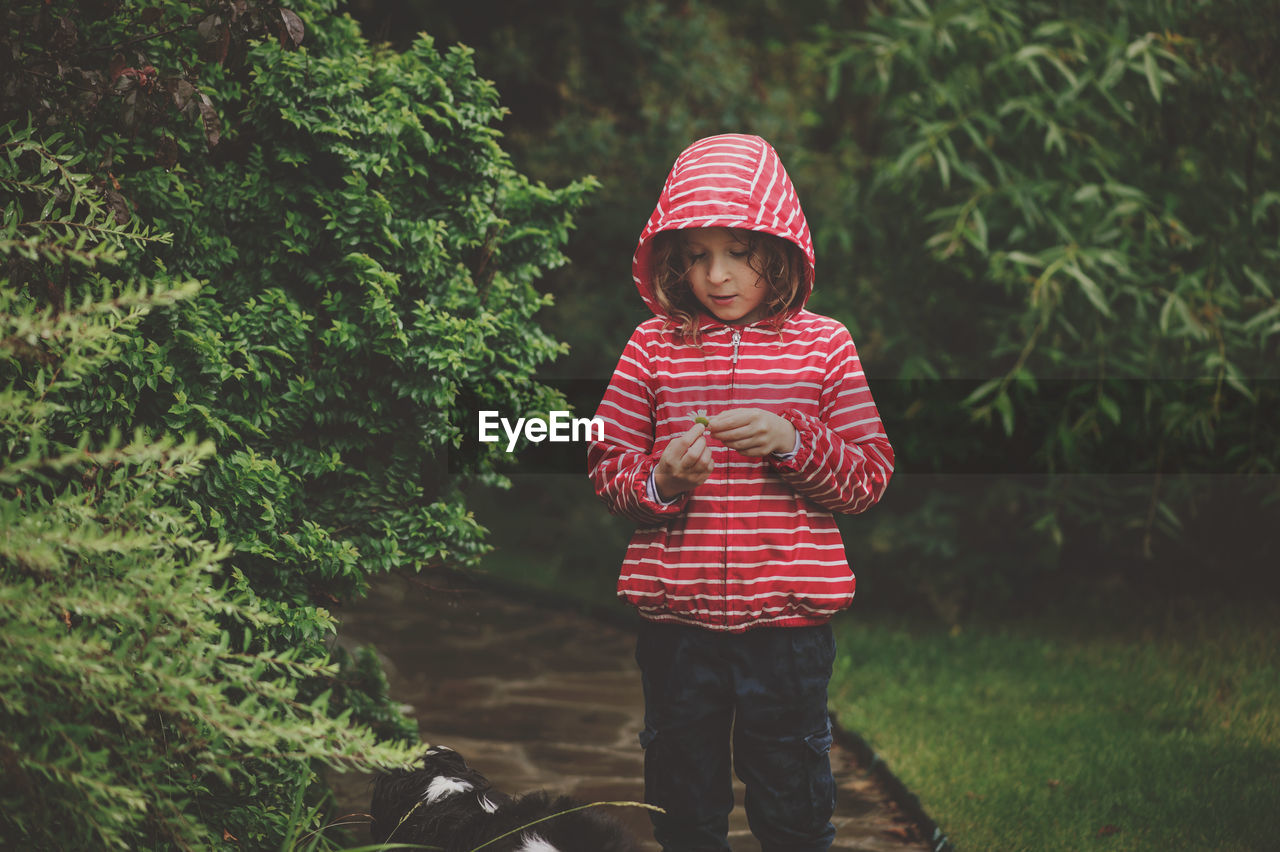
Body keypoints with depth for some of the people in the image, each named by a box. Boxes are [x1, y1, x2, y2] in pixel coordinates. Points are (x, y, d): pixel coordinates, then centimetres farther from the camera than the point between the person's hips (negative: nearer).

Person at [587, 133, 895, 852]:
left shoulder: (823, 344, 0)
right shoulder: (655, 344, 3)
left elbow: (872, 477, 0)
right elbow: (606, 462, 6)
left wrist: (794, 442, -17)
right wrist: (658, 481, -15)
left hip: (789, 617, -1)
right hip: (676, 617, 1)